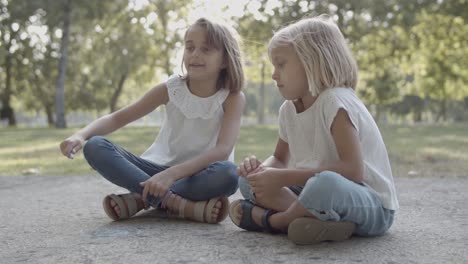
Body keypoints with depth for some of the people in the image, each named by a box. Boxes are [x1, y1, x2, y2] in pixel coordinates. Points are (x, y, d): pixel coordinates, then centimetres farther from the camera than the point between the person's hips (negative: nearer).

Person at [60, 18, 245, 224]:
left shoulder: (233, 98, -11)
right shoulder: (170, 89, -3)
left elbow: (222, 150, -26)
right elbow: (118, 118, -1)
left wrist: (172, 173, -39)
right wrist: (81, 135, -21)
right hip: (160, 169, 3)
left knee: (228, 173, -38)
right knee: (94, 147, -19)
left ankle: (142, 198, -26)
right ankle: (178, 204, -32)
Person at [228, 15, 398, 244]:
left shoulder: (335, 101, -20)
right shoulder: (288, 110, 4)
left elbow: (353, 170, -29)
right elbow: (280, 159, 19)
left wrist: (283, 177, -28)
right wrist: (261, 168, -7)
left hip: (372, 207, -8)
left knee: (325, 183, -41)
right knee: (248, 179, 1)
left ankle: (271, 219, -13)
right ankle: (316, 217, -19)